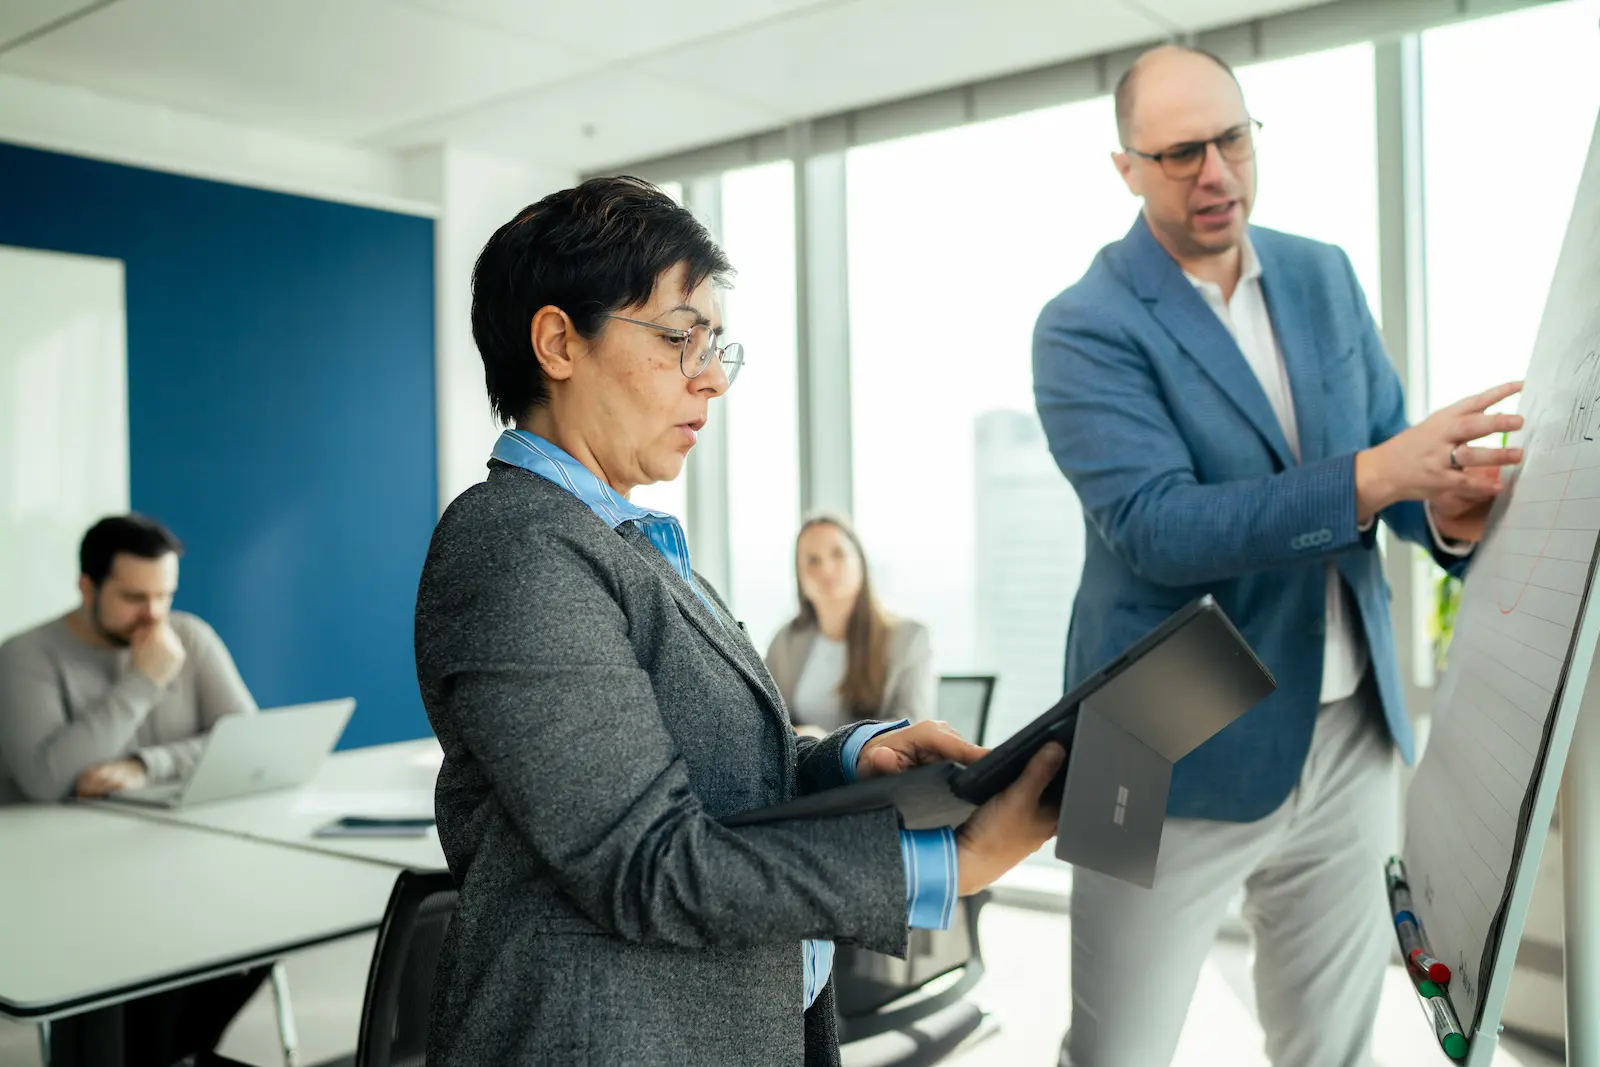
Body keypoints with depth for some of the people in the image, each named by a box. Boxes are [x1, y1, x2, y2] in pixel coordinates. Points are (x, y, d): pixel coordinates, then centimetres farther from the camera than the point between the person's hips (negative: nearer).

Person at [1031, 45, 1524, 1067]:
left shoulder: (1325, 275, 8)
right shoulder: (1085, 328, -12)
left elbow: (1386, 444, 11)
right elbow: (1156, 527, -22)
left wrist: (1449, 504, -12)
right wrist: (1371, 477, -29)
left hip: (1353, 735, 6)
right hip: (1185, 754, -5)